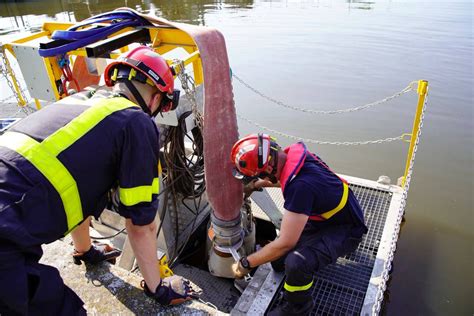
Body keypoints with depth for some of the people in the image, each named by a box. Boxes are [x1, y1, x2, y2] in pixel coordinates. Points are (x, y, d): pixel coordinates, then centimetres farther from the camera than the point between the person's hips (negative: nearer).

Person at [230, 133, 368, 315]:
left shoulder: (300, 186, -39)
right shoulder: (294, 153, -14)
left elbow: (285, 243, -30)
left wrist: (246, 264, -18)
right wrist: (257, 184, 16)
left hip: (345, 230, -8)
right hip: (325, 216, 8)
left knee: (296, 263, -32)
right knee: (278, 262, 7)